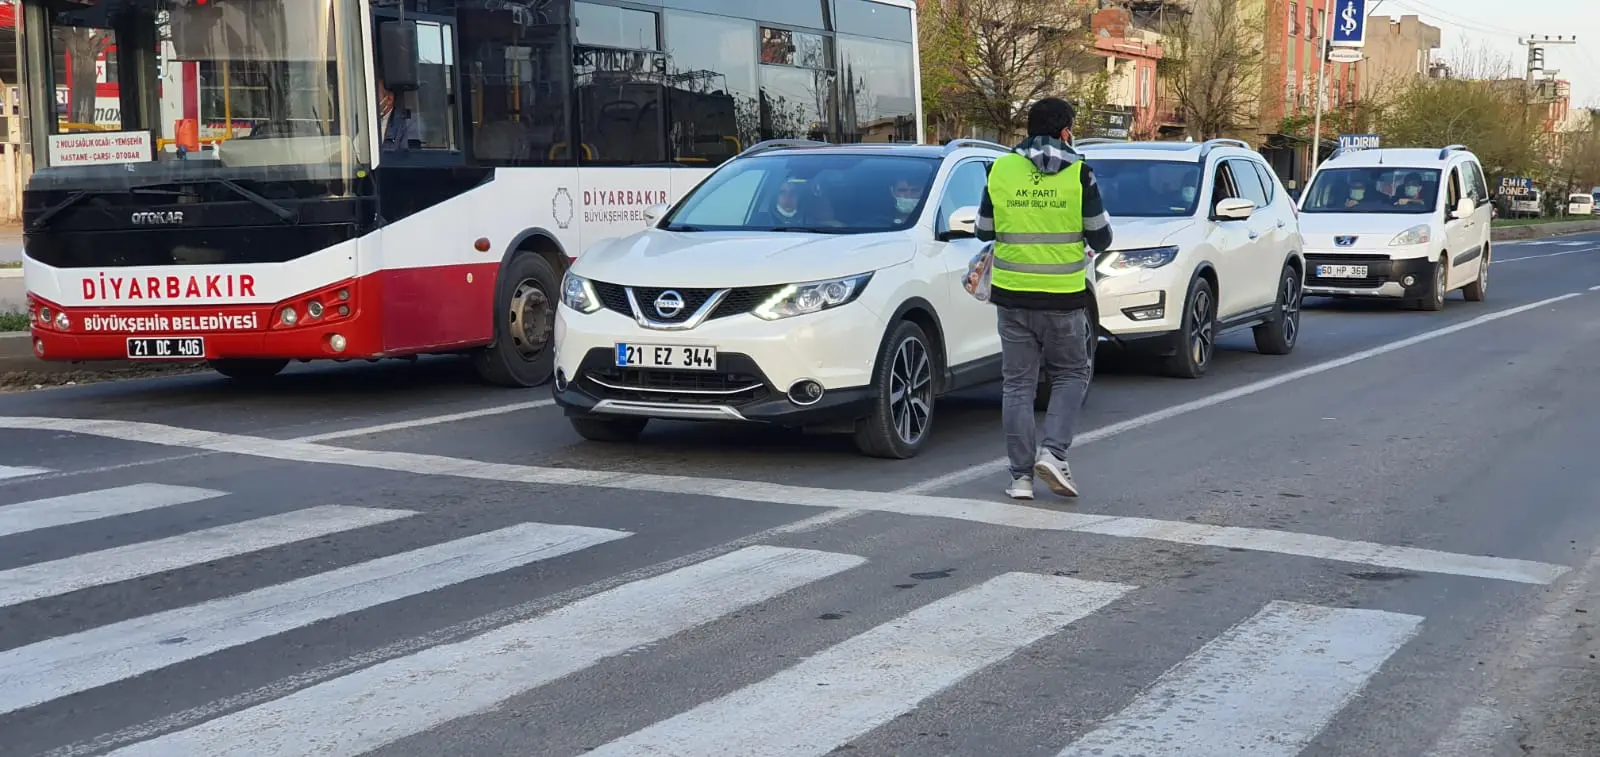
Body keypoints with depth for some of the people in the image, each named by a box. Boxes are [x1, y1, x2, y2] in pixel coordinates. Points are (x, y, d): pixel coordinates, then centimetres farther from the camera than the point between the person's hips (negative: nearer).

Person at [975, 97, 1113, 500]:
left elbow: (984, 230, 9)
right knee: (1071, 375, 15)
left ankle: (1021, 474, 7)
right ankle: (1053, 451, -2)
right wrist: (1082, 236, 19)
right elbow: (1100, 237, -3)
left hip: (1012, 293, 2)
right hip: (1063, 296, -2)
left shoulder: (1001, 170, 0)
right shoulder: (1078, 174, -7)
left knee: (1018, 383, 9)